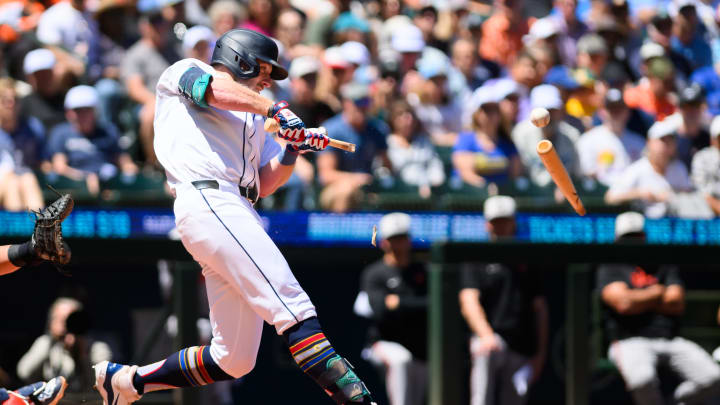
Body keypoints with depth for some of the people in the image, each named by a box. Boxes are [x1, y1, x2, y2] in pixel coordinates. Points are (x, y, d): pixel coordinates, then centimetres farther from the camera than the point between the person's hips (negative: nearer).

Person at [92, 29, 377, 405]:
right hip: (206, 200, -9)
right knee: (289, 300, -24)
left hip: (239, 214, 9)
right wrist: (275, 109, -21)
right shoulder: (184, 72, 14)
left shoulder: (252, 120, 33)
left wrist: (293, 151, 5)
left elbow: (263, 183, 23)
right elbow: (217, 89, -9)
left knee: (235, 360, 3)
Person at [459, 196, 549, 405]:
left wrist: (540, 352, 13)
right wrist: (486, 335, -25)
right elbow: (468, 301, -7)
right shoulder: (476, 260, 6)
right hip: (489, 339, -4)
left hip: (521, 347, 4)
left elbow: (540, 309, 19)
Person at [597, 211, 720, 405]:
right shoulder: (610, 268, 10)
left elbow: (677, 304, 6)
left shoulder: (665, 266, 22)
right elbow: (623, 304, -9)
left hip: (670, 342, 4)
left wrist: (638, 299, 1)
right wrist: (658, 292, 5)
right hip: (630, 342, -4)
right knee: (642, 379, -39)